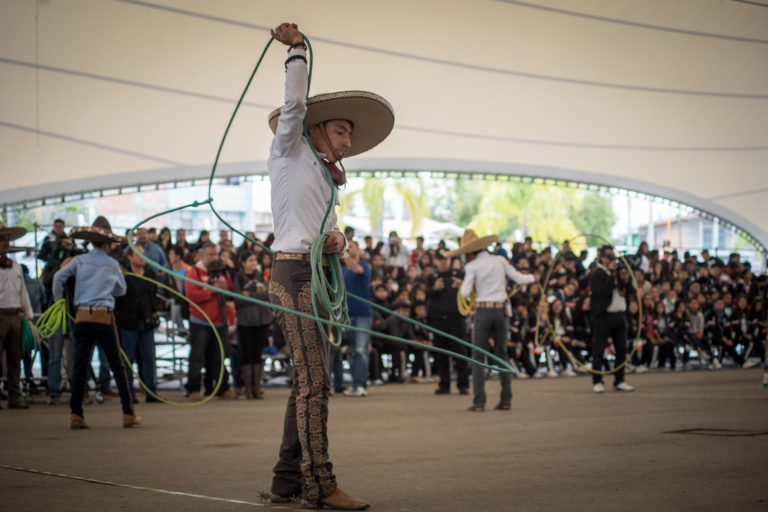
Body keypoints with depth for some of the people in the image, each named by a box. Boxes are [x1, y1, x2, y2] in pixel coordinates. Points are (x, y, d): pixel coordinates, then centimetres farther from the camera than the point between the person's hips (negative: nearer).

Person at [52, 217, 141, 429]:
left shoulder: (79, 260, 5)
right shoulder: (112, 264, 4)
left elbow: (58, 277, -5)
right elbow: (121, 290, 16)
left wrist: (58, 299, 9)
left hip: (82, 317, 2)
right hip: (104, 317, -2)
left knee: (80, 365, 3)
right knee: (117, 365, 4)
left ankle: (76, 414, -2)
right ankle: (128, 413, 5)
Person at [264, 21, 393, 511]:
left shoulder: (326, 180, 25)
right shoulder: (290, 153, 5)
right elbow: (296, 103, -7)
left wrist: (337, 239, 0)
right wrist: (296, 48, 0)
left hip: (315, 278, 9)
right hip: (294, 273, -9)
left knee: (312, 381, 8)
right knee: (314, 381, -14)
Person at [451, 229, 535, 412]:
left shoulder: (472, 267, -5)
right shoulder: (500, 261, 5)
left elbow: (465, 293, -12)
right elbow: (518, 278, 10)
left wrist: (462, 285, 10)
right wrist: (533, 277, 29)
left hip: (483, 311, -4)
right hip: (502, 311, 4)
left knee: (478, 357, 1)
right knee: (502, 355, 13)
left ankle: (479, 402, -7)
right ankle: (506, 399, 9)